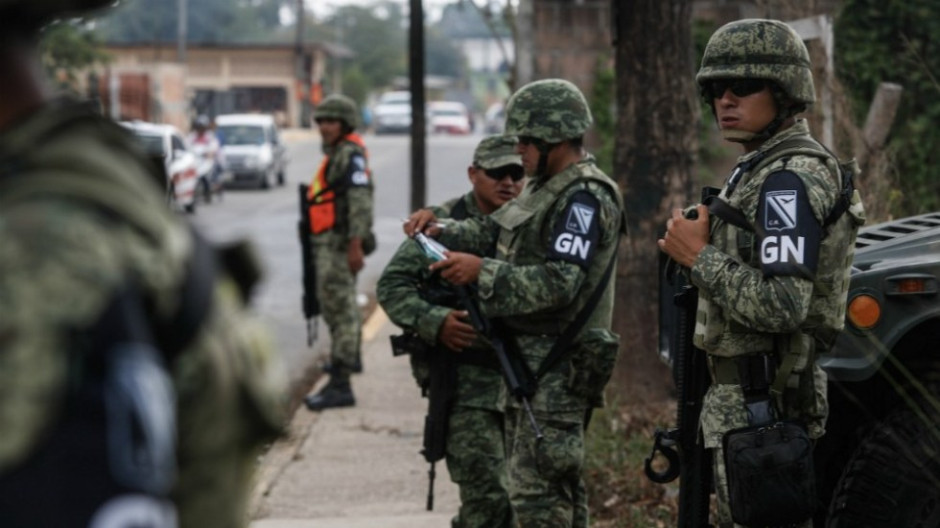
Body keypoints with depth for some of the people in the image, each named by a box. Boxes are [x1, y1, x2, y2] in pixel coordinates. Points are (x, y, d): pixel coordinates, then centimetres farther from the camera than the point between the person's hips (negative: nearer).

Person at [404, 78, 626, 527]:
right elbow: (492, 230, 21)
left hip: (557, 367, -10)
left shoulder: (585, 199, -17)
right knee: (559, 485, 17)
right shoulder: (547, 187, 15)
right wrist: (440, 231, 3)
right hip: (529, 359, 10)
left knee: (538, 491, -11)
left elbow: (561, 284, -25)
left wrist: (481, 271, -26)